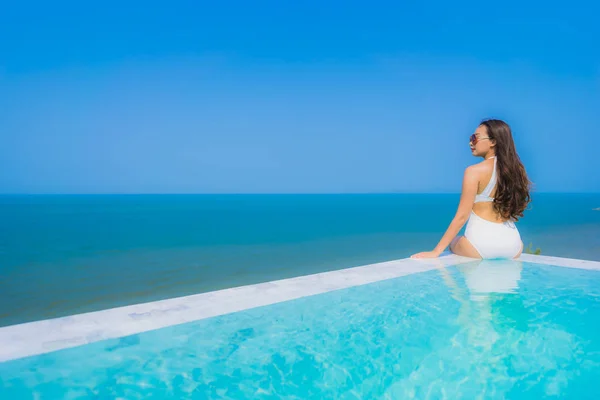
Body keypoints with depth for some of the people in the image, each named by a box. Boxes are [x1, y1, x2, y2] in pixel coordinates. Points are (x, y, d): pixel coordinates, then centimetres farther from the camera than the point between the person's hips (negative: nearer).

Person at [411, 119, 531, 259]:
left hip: (481, 243, -5)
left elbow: (461, 217, -13)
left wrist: (436, 251, -9)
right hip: (513, 245, 5)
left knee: (454, 242, 30)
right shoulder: (516, 169, 4)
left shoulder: (475, 171, -11)